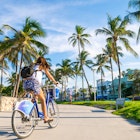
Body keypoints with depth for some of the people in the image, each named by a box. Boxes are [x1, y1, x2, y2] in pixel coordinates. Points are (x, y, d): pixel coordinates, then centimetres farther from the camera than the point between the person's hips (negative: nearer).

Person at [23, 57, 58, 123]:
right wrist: (55, 82, 36)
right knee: (43, 100, 4)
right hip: (34, 82, -6)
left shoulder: (33, 66, 33)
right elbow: (49, 75, 23)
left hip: (25, 83, 6)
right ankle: (46, 117, 4)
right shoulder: (43, 66, 19)